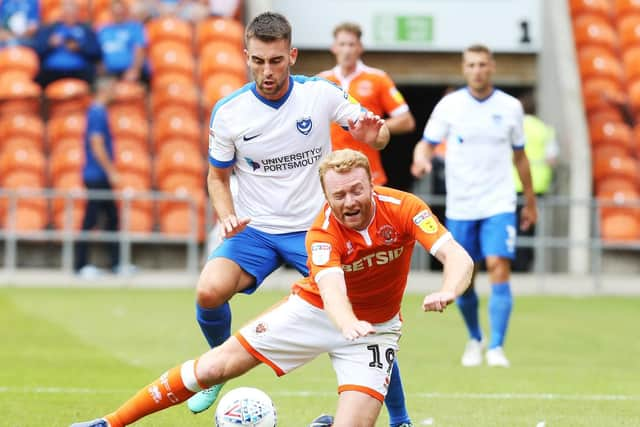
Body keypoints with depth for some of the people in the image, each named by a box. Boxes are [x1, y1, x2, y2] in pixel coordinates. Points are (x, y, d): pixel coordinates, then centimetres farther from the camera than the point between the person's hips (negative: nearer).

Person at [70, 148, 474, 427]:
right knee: (213, 367, -5)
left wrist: (447, 293, -53)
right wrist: (347, 323, -66)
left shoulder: (404, 209, -23)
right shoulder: (323, 233, -26)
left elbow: (459, 258, -31)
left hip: (374, 327, 1)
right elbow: (331, 289, -43)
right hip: (315, 308, -1)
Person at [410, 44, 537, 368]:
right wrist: (421, 159, -25)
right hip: (460, 207, 1)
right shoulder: (449, 106, 0)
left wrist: (530, 202, 18)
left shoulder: (510, 107, 3)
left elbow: (519, 156, 13)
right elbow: (426, 143, 0)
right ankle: (474, 339, 28)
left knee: (499, 269, -16)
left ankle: (496, 347, -14)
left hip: (499, 205, -1)